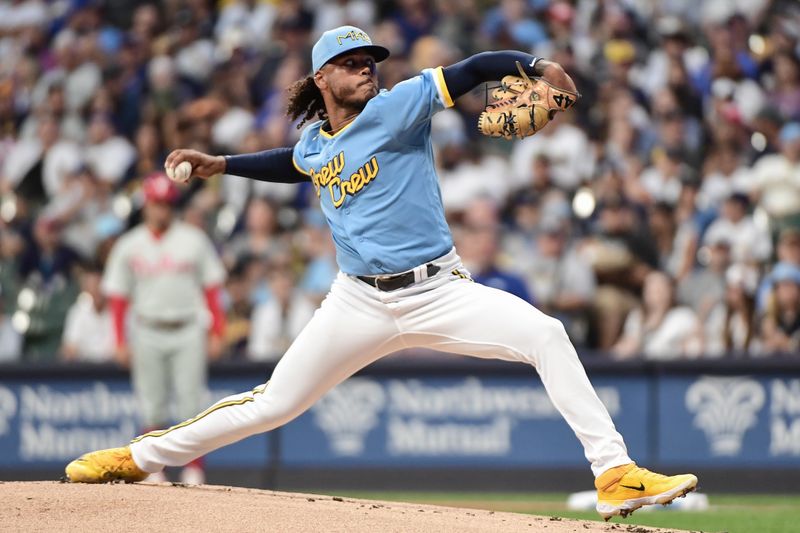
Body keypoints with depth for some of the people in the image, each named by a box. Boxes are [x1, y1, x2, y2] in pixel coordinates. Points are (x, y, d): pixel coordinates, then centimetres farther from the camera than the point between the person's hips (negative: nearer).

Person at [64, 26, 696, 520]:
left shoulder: (393, 110, -6)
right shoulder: (314, 144, 9)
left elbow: (471, 71, -16)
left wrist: (534, 64, -32)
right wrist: (220, 165, 28)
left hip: (439, 293, -3)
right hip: (360, 305, 3)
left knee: (546, 335, -24)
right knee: (273, 405, 4)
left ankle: (615, 474, -23)